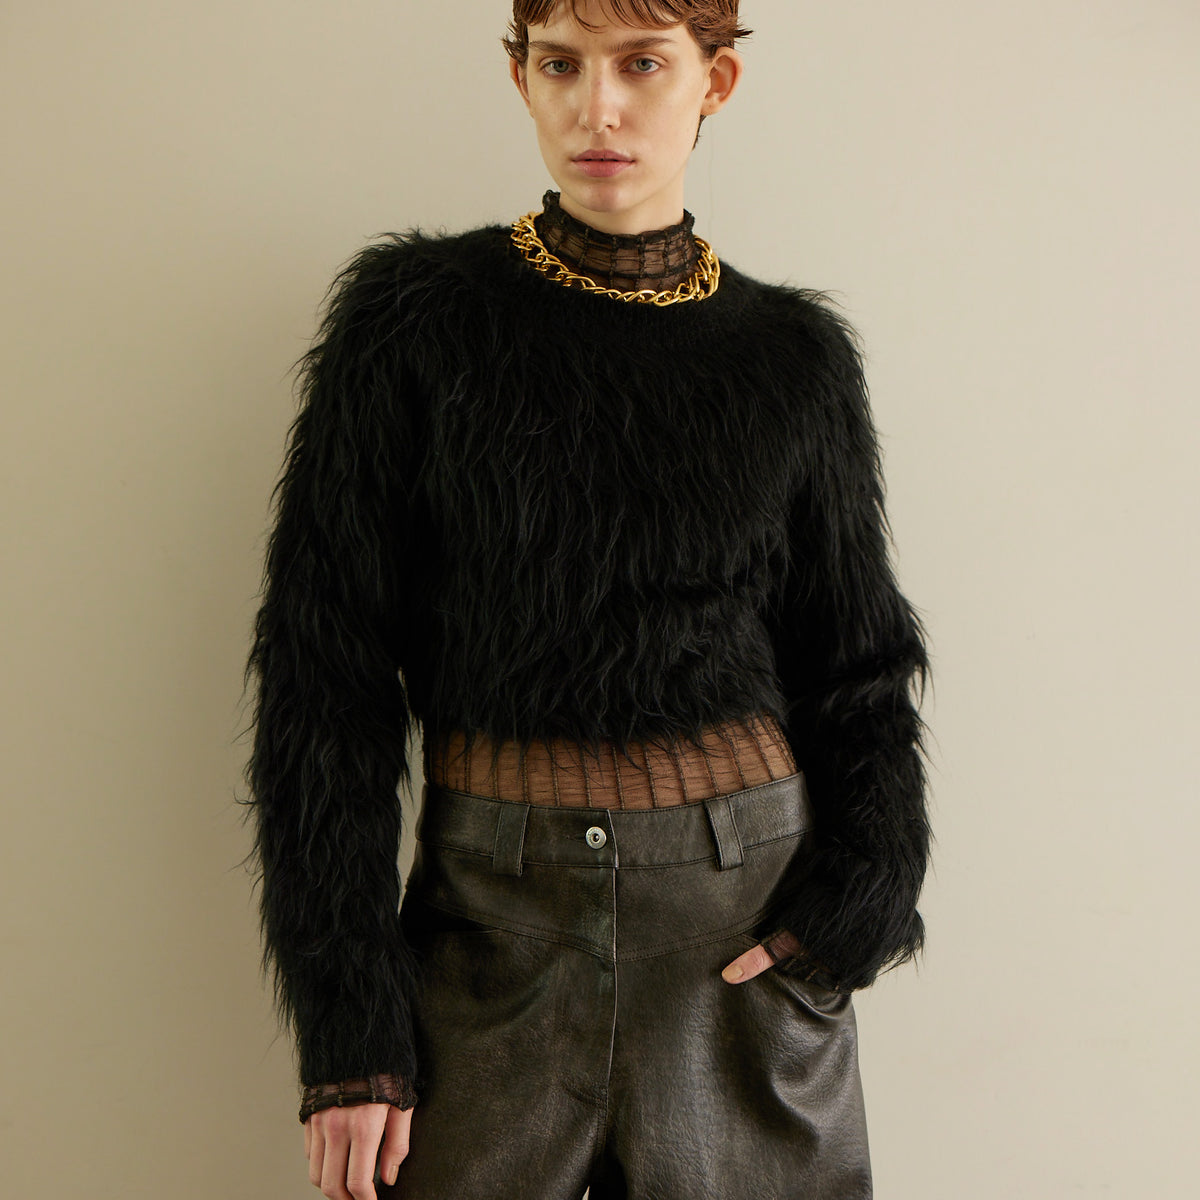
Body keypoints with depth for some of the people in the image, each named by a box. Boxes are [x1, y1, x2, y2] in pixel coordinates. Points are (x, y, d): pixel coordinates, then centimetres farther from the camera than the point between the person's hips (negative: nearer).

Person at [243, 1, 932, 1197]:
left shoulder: (792, 355, 3)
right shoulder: (413, 321, -3)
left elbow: (858, 664, 10)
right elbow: (326, 672, -4)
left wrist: (855, 904, -8)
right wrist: (348, 1023, -9)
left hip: (749, 913, 2)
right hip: (496, 916, -1)